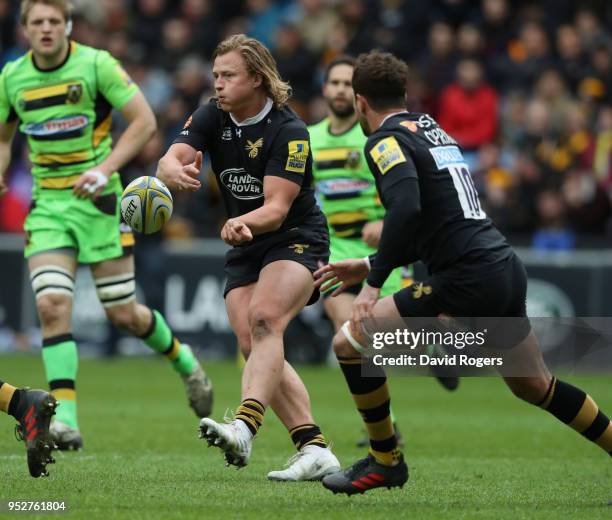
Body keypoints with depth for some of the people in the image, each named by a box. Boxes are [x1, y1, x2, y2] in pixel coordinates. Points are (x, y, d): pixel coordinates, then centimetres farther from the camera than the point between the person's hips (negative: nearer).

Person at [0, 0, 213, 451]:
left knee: (123, 314, 2)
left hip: (98, 202, -3)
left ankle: (184, 362, 33)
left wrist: (104, 168, -20)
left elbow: (144, 121, -11)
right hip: (47, 206, 3)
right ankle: (65, 420, -18)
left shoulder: (96, 64, -9)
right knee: (52, 305, -16)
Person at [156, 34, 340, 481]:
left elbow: (277, 207, -24)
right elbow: (169, 162, -16)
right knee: (253, 348, -7)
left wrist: (243, 223, -46)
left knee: (263, 319, -31)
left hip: (296, 240, -7)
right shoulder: (212, 118, -1)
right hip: (245, 250, 7)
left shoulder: (289, 131, -18)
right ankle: (314, 449, -8)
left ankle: (244, 428, -47)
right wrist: (177, 172, -41)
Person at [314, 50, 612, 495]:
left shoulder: (386, 139, -6)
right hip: (507, 270, 9)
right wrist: (371, 265, 27)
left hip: (468, 282, -9)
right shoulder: (433, 131, 21)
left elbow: (407, 209, -25)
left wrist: (374, 283, -20)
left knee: (350, 341, -2)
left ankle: (385, 462, 8)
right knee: (536, 387, 27)